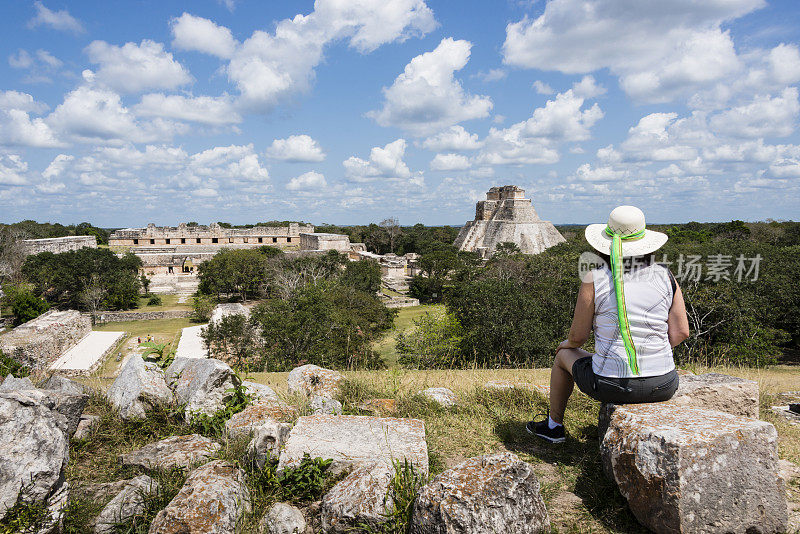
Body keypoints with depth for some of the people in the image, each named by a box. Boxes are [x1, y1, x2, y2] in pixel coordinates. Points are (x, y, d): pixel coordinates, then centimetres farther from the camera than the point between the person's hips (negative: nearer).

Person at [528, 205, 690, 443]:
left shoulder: (594, 279, -11)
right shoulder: (666, 277, -2)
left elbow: (578, 336, -6)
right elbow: (681, 332, -1)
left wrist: (568, 343, 17)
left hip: (611, 386, -3)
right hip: (662, 387, 3)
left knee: (564, 354, 28)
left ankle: (554, 425, 44)